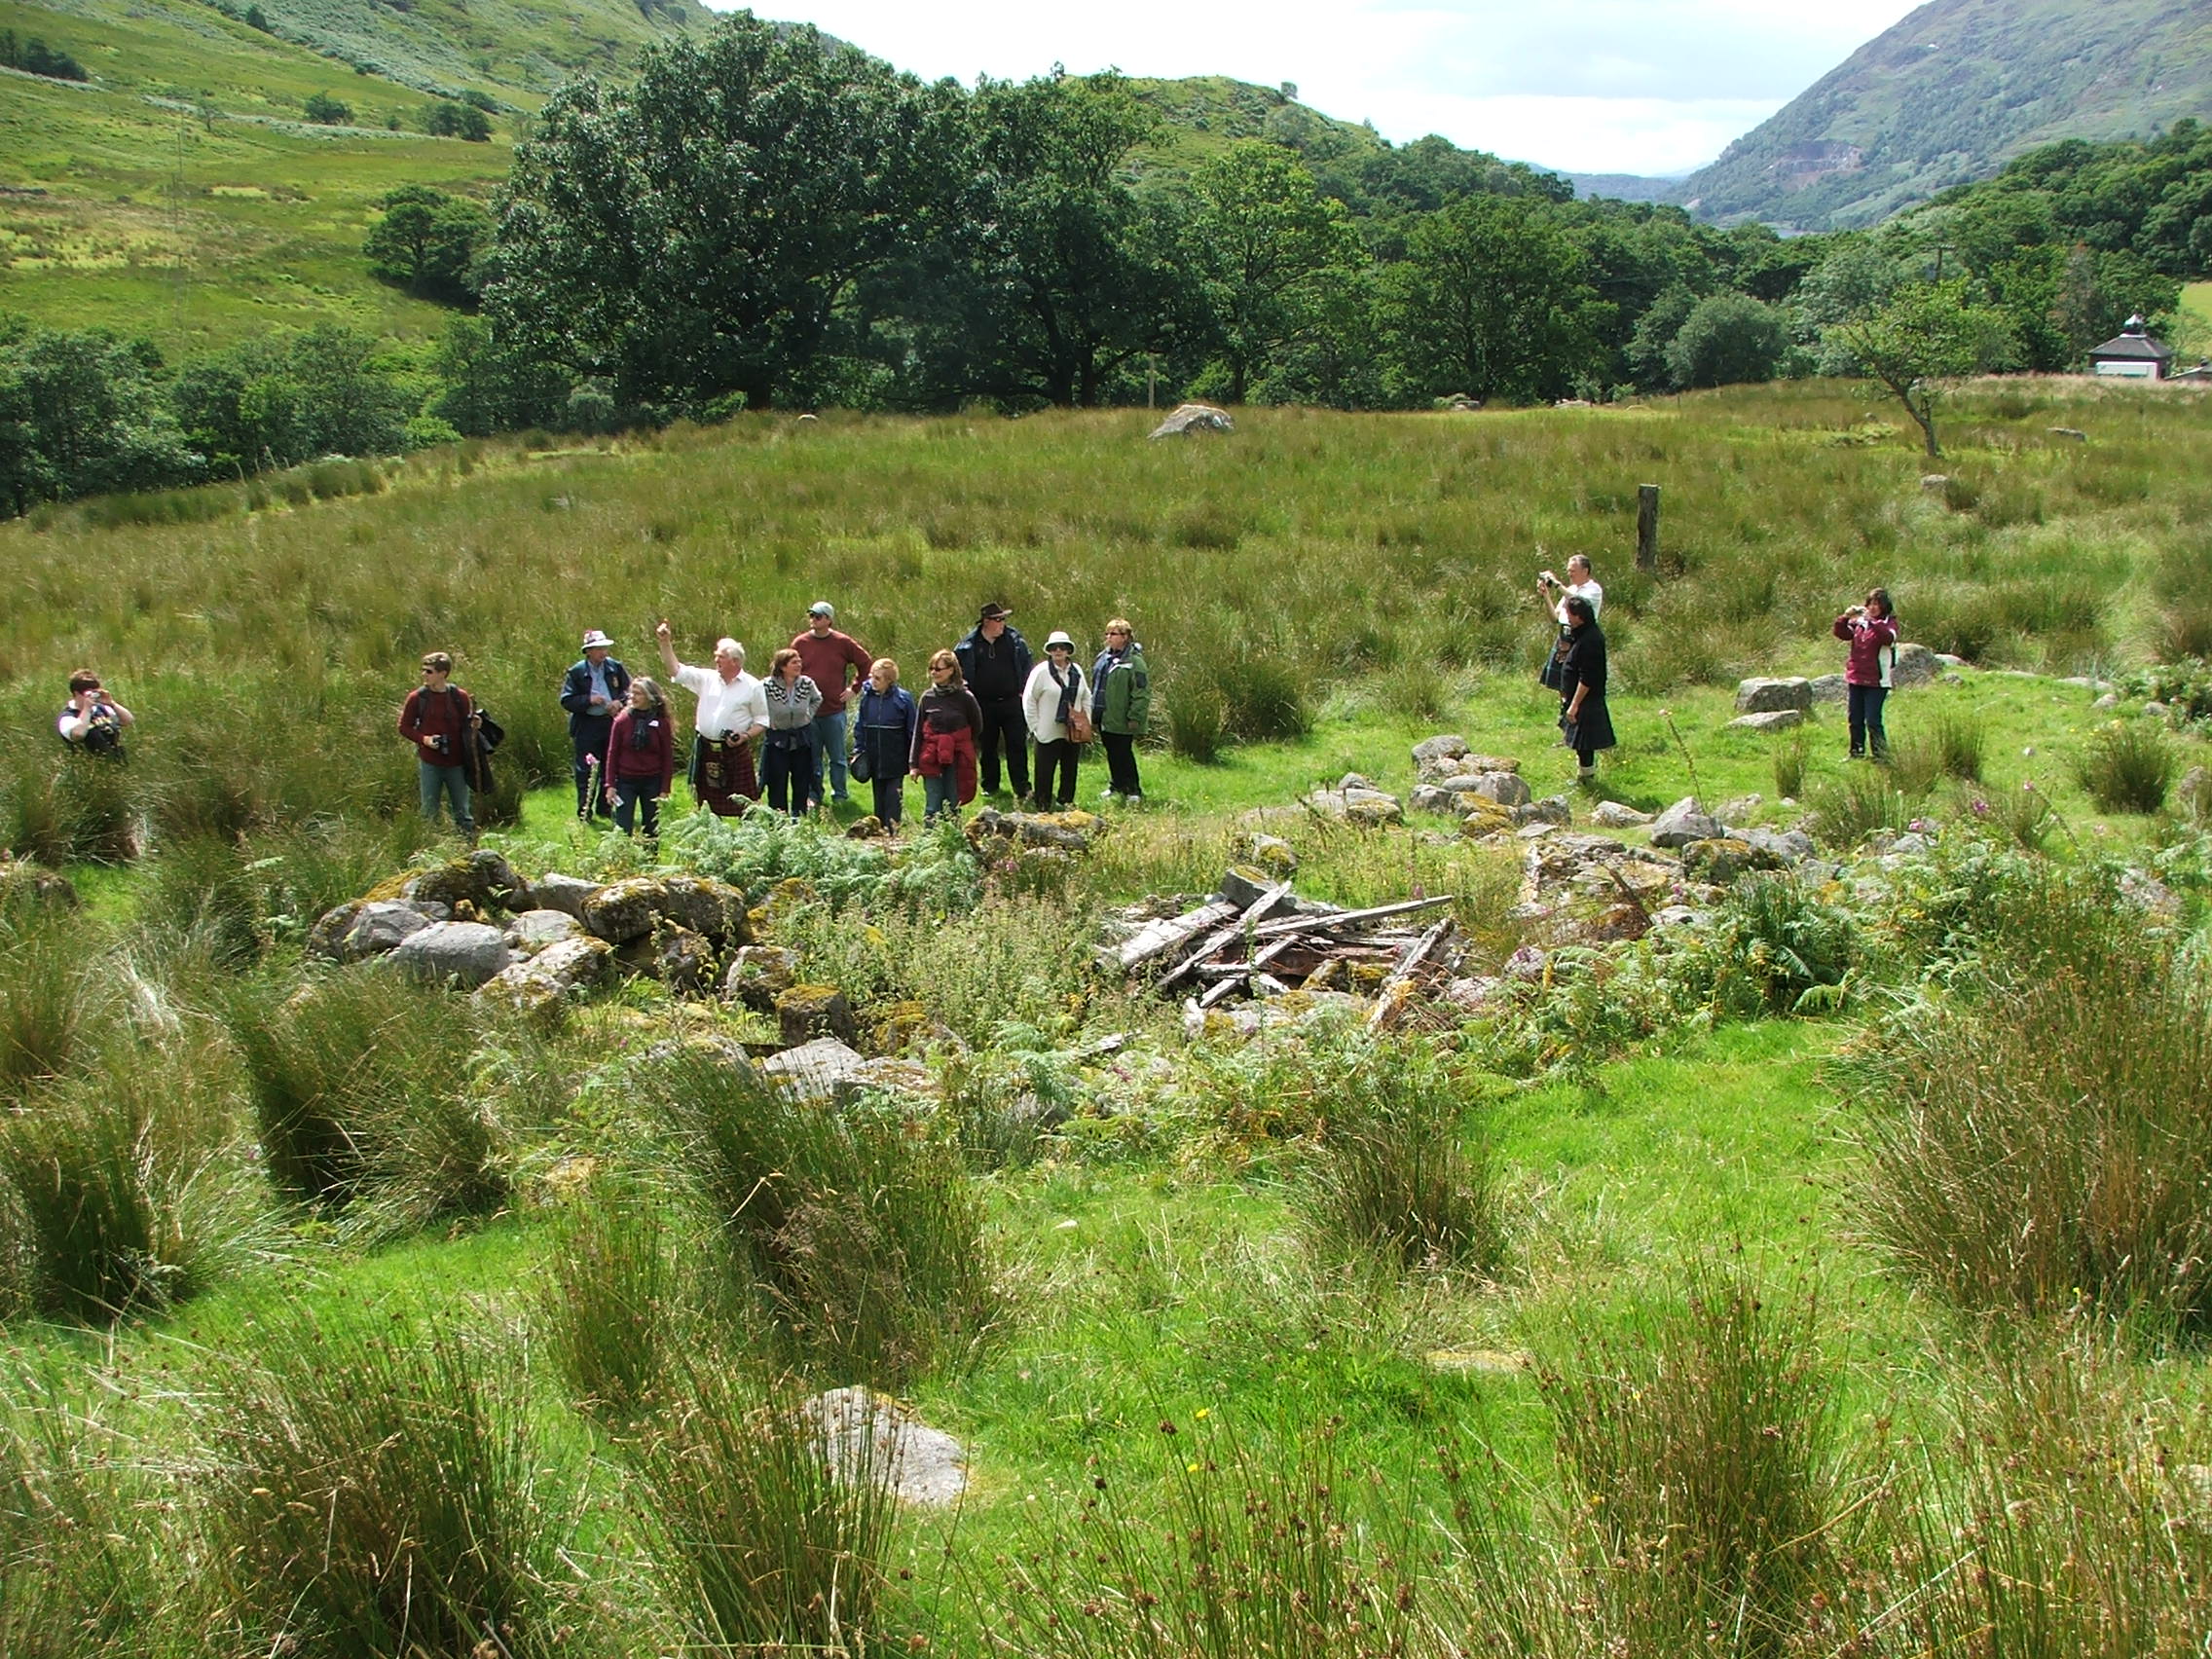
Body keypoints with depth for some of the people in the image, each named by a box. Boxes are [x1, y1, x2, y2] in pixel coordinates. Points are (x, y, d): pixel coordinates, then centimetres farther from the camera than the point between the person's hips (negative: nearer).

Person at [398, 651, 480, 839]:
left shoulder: (460, 697, -2)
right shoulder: (417, 698, -3)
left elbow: (469, 725, 10)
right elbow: (404, 727, 4)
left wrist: (474, 725, -14)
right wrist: (424, 739, -12)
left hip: (456, 763, 0)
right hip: (429, 763, 0)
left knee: (463, 810, 7)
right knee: (429, 810, 7)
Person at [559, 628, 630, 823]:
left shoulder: (615, 667, 1)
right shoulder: (577, 672, -6)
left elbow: (630, 690, 9)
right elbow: (566, 700, -7)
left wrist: (619, 701, -10)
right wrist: (588, 700, -20)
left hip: (611, 723, 3)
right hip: (586, 725, -3)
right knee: (585, 771, -1)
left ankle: (605, 807, 25)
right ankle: (585, 812, 6)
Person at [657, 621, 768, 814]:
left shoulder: (753, 686, -3)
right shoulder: (706, 678, 4)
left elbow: (762, 720, 0)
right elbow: (675, 670, 2)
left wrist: (746, 736, -16)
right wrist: (665, 643, -7)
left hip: (736, 751, -4)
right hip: (706, 749, 4)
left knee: (744, 805, -3)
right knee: (709, 806, 12)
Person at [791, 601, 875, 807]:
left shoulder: (843, 643, -1)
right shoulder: (800, 643, 2)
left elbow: (866, 665, 11)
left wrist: (854, 688, 5)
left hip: (835, 711, -1)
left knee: (837, 757, 6)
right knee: (811, 758, 7)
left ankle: (840, 796, 15)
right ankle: (814, 796, 16)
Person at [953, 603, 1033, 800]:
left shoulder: (1014, 639, 0)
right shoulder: (969, 645, -2)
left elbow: (1028, 663, 9)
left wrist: (1024, 690, 2)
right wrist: (966, 693, 1)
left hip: (1012, 702, 0)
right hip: (983, 704, 0)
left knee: (1017, 745, 0)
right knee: (987, 747, 10)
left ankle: (1022, 786, 4)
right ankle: (990, 785, 22)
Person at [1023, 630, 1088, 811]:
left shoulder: (1077, 671, 8)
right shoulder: (1041, 671, -8)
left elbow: (1086, 699, 17)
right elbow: (1028, 700, -5)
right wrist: (1035, 727, -7)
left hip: (1073, 733, 5)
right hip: (1048, 733, -5)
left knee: (1070, 770, 11)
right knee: (1045, 772, 0)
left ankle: (1066, 802, 23)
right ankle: (1042, 808, 9)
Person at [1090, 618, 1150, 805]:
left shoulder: (1134, 661, -13)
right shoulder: (1103, 658, 11)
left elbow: (1142, 693, -16)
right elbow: (1096, 687, 20)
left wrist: (1135, 717, -19)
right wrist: (1093, 714, 18)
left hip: (1121, 721, -7)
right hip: (1104, 718, 7)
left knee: (1123, 755, -2)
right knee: (1112, 754, 16)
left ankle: (1133, 791, 7)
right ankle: (1116, 787, 28)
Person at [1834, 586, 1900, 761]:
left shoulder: (1889, 622, -3)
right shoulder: (1859, 621, 11)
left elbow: (1889, 637, -24)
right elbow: (1842, 634, 0)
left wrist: (1871, 621, -33)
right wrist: (1846, 617, -16)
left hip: (1876, 681, -5)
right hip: (1855, 678, 5)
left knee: (1873, 721, -10)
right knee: (1855, 719, 12)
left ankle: (1882, 755, -2)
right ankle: (1857, 753, 23)